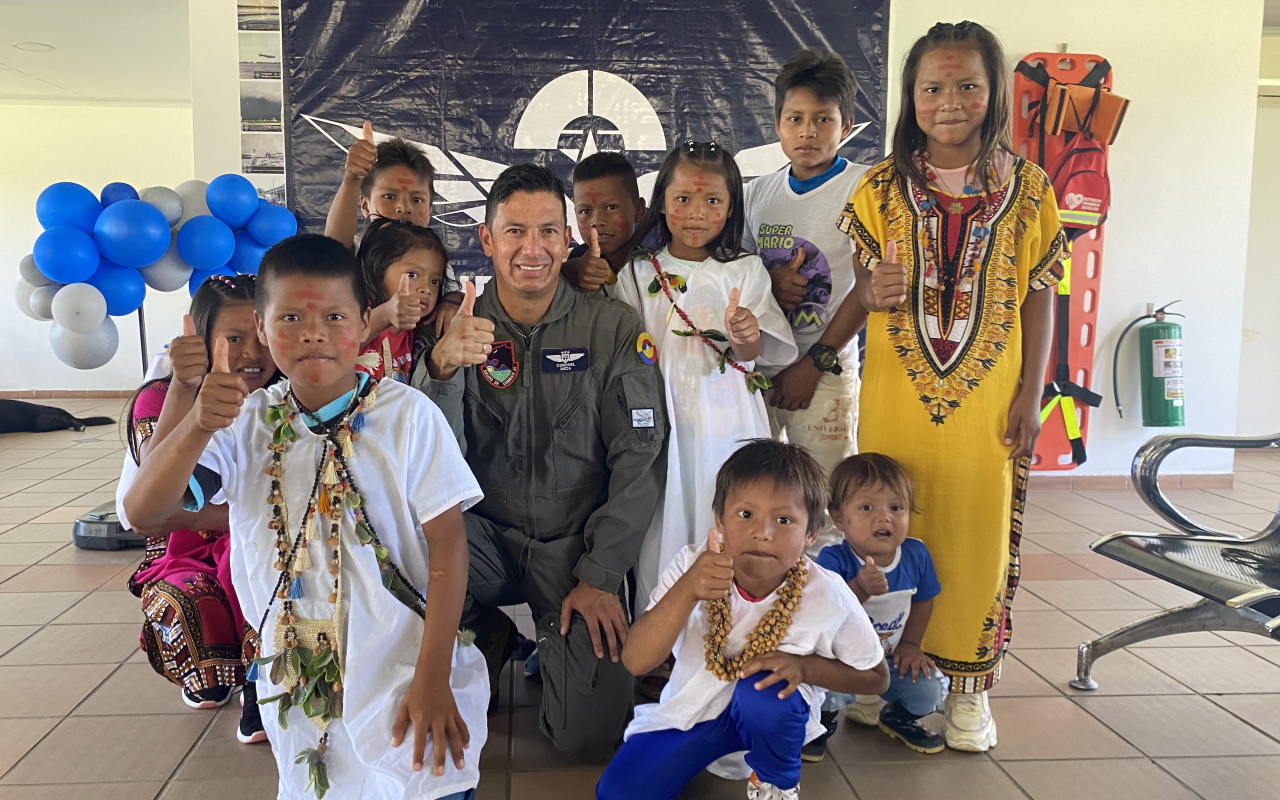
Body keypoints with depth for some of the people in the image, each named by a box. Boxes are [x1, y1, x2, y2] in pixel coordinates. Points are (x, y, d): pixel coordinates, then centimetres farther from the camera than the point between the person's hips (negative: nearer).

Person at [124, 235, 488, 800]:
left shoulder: (408, 415, -11)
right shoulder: (246, 423, 0)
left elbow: (447, 542, -11)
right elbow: (143, 511, -8)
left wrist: (432, 679, -13)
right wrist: (197, 428, -27)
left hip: (402, 674, -3)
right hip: (299, 687, 3)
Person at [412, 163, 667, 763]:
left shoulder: (614, 329, -4)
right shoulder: (459, 330, -1)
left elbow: (640, 456, -6)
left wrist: (600, 576, -13)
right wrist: (441, 368, -31)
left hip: (579, 541, -1)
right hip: (486, 535, 2)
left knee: (591, 733, -16)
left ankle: (560, 642, 20)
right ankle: (488, 638, 4)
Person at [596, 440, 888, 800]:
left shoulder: (828, 595, -23)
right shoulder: (692, 566, -23)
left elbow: (876, 677, -7)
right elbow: (635, 661, -28)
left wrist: (805, 666, -26)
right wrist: (687, 591, -44)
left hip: (772, 711, 0)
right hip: (692, 708, 1)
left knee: (760, 690, -33)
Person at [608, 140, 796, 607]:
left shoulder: (745, 271, 5)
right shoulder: (638, 273, 6)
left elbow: (755, 356, 0)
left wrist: (747, 335, -20)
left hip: (726, 419, 0)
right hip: (661, 416, 0)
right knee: (664, 525, 3)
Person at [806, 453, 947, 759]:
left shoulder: (916, 555, -10)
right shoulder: (833, 560, -26)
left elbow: (923, 601, 9)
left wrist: (910, 644, 2)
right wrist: (860, 589, -46)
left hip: (889, 660, 5)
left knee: (931, 691, -12)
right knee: (829, 690, -32)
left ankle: (893, 716, 23)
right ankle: (823, 719, 6)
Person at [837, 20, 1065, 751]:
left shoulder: (1026, 188, 3)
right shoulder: (882, 188, 3)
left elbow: (1039, 298, 3)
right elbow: (862, 283, 5)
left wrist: (1031, 395, -2)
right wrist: (872, 292, -19)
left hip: (988, 402, 0)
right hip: (897, 398, 0)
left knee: (977, 533, 7)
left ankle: (969, 682, 24)